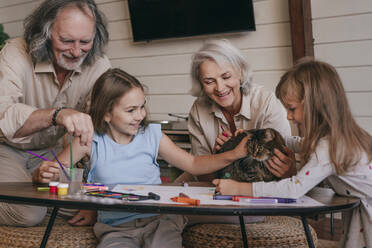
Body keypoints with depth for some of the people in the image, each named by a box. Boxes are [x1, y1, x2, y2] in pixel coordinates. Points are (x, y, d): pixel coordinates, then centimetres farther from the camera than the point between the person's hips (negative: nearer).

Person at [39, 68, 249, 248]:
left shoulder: (152, 136, 8)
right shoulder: (90, 141, 2)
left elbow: (193, 164, 14)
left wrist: (233, 155, 2)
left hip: (159, 219, 1)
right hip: (116, 228, -1)